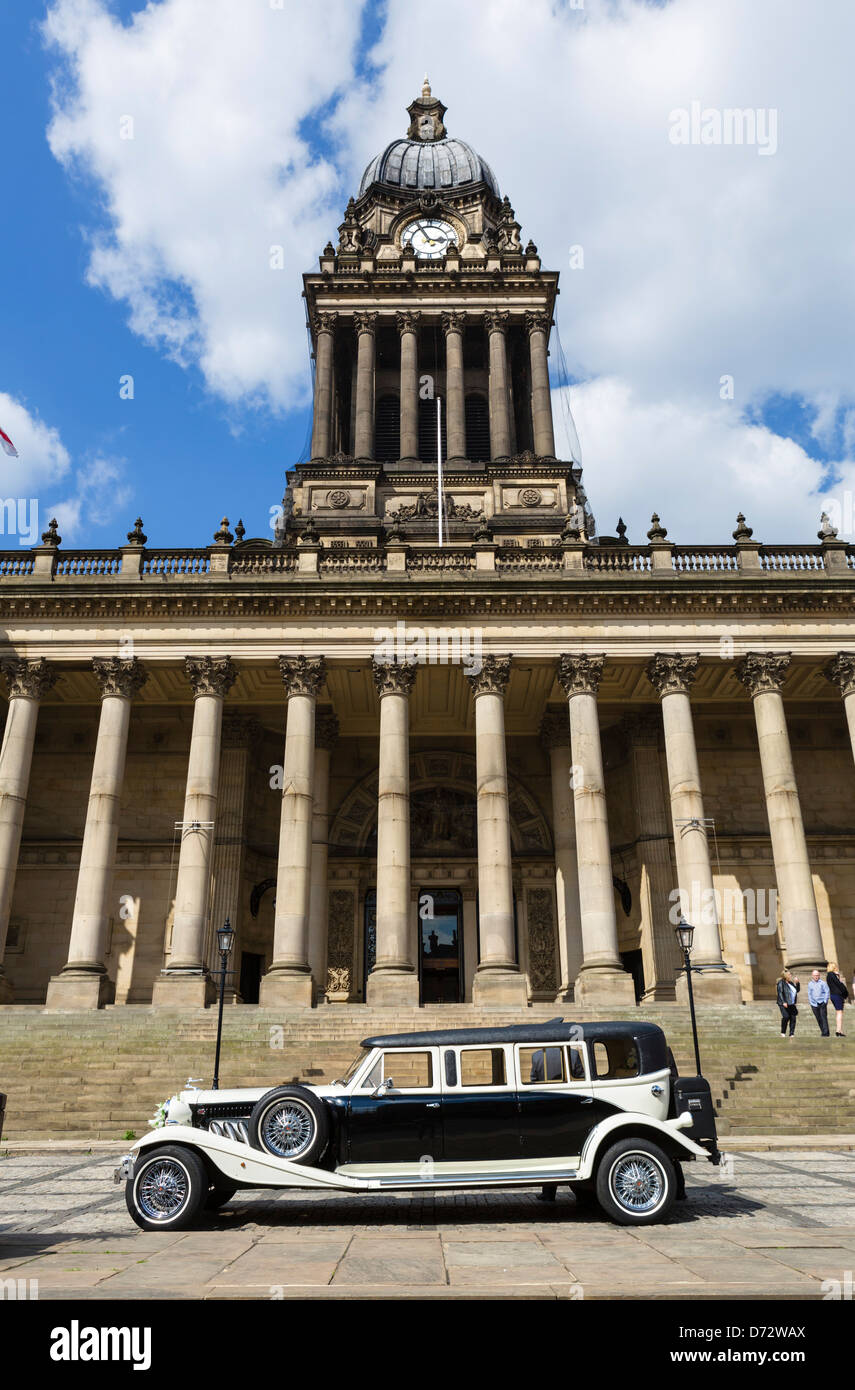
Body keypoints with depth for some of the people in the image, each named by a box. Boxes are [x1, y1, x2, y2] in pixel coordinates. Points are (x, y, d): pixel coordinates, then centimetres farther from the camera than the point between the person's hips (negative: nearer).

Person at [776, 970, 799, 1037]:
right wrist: (783, 1002, -22)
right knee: (786, 1017, -20)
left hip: (791, 1004, 7)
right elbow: (780, 993, -13)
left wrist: (797, 983, 6)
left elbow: (797, 990, 21)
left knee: (793, 1018, -2)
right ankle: (783, 1032, -3)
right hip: (783, 1004, -7)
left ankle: (791, 1034, 6)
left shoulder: (791, 983, 16)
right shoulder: (781, 983, -6)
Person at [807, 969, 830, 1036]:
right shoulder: (810, 984, 12)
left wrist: (825, 1001, -7)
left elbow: (827, 992, 1)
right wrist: (811, 1002, 2)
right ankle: (823, 1032, 10)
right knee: (818, 1019, 4)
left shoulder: (822, 983, 4)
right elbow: (809, 994, 13)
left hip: (822, 1003, -3)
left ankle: (826, 1033, -11)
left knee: (824, 1018, -10)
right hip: (814, 1004, 3)